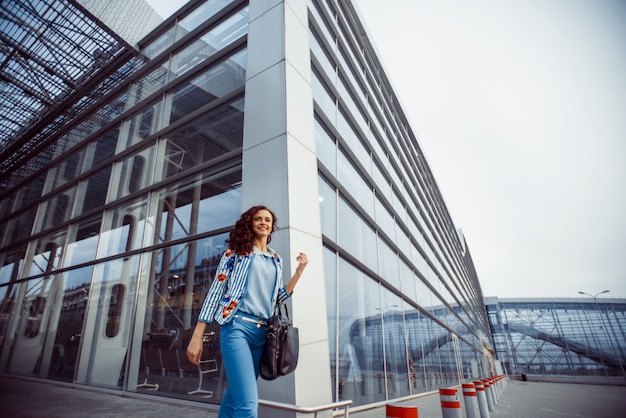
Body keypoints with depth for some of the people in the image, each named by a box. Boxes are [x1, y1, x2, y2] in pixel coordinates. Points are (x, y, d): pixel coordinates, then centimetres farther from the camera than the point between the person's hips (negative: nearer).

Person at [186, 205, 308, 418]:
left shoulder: (276, 260, 17)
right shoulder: (236, 251, 3)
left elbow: (279, 298, 14)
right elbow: (215, 292, 0)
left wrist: (299, 271, 6)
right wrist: (197, 336, -5)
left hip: (262, 333, 5)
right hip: (237, 327, -5)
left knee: (235, 397, 14)